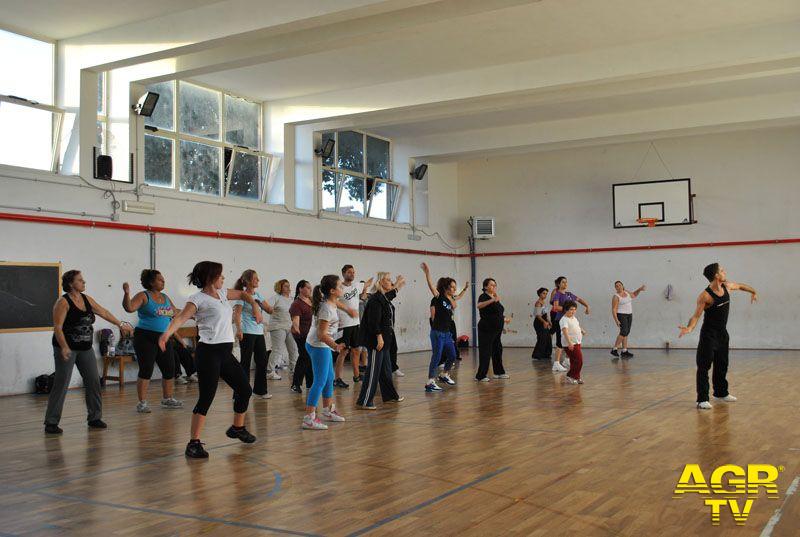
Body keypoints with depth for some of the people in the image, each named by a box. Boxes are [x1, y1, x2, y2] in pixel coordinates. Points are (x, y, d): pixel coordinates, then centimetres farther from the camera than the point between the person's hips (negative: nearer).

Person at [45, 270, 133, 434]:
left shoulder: (87, 299, 8)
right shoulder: (63, 302, -13)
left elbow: (103, 312, 19)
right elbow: (57, 327, -18)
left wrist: (120, 324, 21)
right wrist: (64, 347, -29)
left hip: (85, 348, 7)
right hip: (67, 348, -7)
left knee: (93, 382, 6)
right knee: (61, 384, -7)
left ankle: (95, 417, 18)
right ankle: (51, 422, 1)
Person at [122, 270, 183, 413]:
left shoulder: (165, 297, 14)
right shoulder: (143, 296, -6)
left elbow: (175, 314, 25)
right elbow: (129, 308, -21)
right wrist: (126, 293, -35)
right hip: (146, 338, -7)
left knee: (169, 369, 8)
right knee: (146, 370, -6)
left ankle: (167, 399, 24)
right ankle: (142, 403, 3)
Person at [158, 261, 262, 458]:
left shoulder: (222, 293, 14)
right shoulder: (198, 299, -9)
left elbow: (243, 294, 31)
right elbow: (181, 317, -24)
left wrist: (255, 306, 13)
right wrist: (167, 333, -42)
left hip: (225, 353, 8)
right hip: (208, 353, -8)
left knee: (245, 390, 15)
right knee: (206, 398, -9)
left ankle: (238, 428, 35)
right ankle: (194, 443, -2)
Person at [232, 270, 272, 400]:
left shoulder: (258, 295, 14)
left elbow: (270, 310, 12)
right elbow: (237, 314, -15)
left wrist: (261, 304, -7)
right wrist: (238, 329, -27)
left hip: (259, 332, 7)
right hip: (247, 332, -7)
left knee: (262, 361, 9)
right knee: (245, 362, -3)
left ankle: (260, 390, 21)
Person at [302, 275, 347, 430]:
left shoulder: (330, 303, 4)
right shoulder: (327, 308, -24)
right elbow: (322, 334, -28)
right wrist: (336, 346, -40)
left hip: (323, 346, 10)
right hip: (319, 346, -10)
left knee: (329, 378, 20)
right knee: (320, 381, -9)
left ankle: (328, 411, 34)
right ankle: (309, 418, -8)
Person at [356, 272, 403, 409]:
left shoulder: (385, 297, 11)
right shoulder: (375, 299, -18)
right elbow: (374, 320, -24)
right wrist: (379, 336, -25)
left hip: (384, 339, 10)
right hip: (376, 340, -10)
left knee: (386, 369, 19)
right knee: (373, 371, -7)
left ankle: (389, 395, 32)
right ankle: (364, 401, -3)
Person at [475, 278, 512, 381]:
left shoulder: (495, 297, 13)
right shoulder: (484, 296, -11)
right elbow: (479, 305, -34)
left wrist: (504, 319, 32)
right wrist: (493, 300, -44)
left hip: (496, 330, 9)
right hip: (486, 330, -9)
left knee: (497, 350, 17)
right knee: (485, 353, -7)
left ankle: (499, 372, 30)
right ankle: (480, 376, -2)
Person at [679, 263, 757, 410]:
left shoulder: (727, 286, -1)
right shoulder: (705, 296, -22)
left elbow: (740, 286, 22)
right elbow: (696, 316, -22)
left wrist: (753, 292, 38)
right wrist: (689, 328, -40)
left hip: (722, 333, 8)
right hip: (708, 335, -8)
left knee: (722, 365, 19)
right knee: (704, 366, -10)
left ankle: (721, 392, 35)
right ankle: (702, 399, -9)